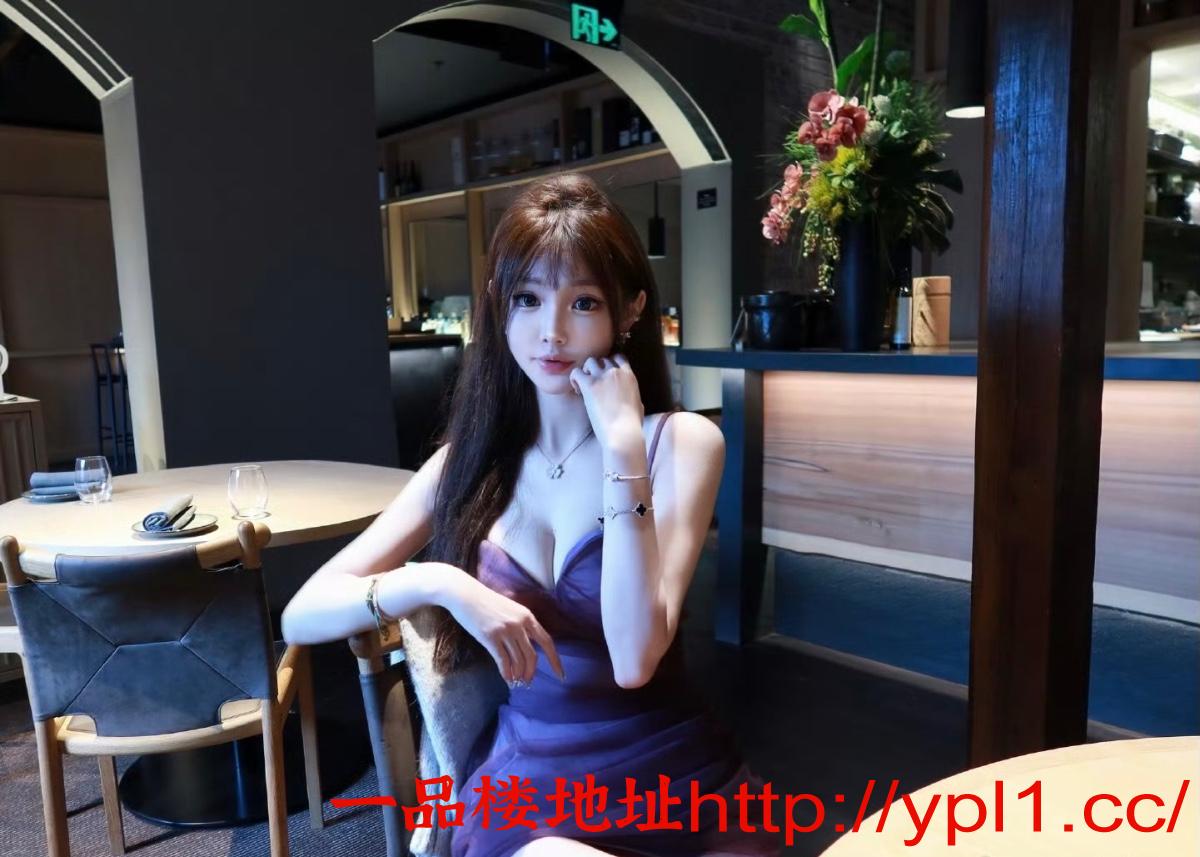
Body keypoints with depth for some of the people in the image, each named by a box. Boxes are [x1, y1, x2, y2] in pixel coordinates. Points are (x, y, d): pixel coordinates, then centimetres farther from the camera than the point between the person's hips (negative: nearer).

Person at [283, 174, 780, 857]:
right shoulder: (472, 458, 1)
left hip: (676, 786, 1)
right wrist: (436, 583, -19)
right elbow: (302, 615, -2)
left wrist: (623, 446, -21)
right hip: (523, 788, 0)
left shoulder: (682, 442, -8)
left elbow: (635, 658, -19)